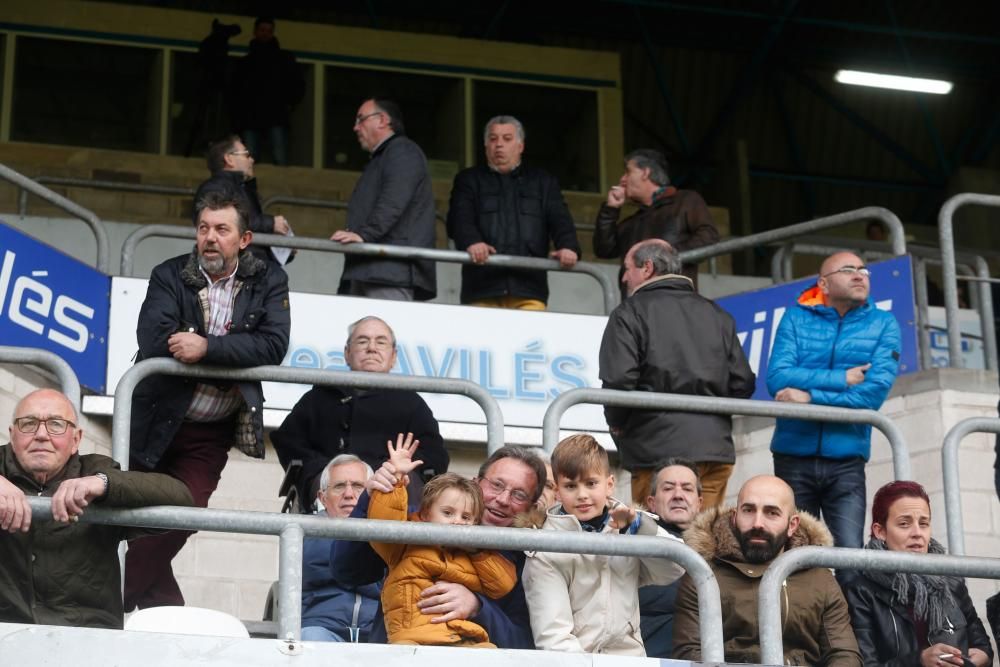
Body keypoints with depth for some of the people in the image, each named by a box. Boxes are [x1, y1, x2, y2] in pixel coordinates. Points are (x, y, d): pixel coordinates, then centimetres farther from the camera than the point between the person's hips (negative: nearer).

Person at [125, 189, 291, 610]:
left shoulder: (268, 281, -1)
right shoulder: (170, 276, -4)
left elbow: (273, 346, -17)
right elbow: (153, 341, -21)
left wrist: (207, 347, -28)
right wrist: (234, 355, -21)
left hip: (211, 434, 0)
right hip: (156, 422, 1)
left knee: (174, 523, -8)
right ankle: (164, 608, 24)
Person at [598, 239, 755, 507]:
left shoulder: (629, 314, -1)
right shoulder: (717, 315, 15)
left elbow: (619, 382, -12)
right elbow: (743, 384, 9)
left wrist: (616, 424, 5)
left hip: (657, 452, -5)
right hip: (716, 449, 5)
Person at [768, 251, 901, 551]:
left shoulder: (883, 324, 5)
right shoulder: (796, 319, 6)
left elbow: (876, 391, -8)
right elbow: (777, 379, -8)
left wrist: (811, 396, -11)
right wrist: (842, 379, -11)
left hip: (846, 461, -1)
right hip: (794, 457, 1)